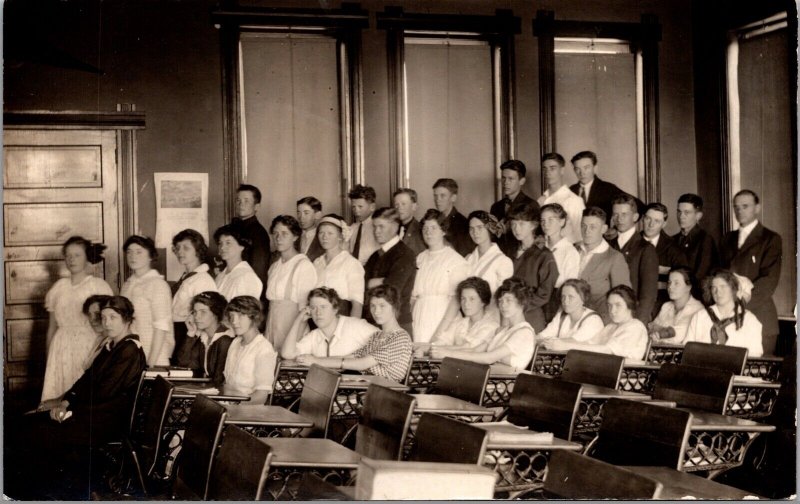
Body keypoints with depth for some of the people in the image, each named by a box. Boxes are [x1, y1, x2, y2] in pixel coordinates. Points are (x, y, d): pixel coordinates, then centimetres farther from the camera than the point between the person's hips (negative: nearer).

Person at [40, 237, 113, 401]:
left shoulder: (99, 285, 1)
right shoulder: (59, 287, 12)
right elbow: (52, 327, 16)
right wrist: (48, 358, 12)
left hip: (89, 347, -3)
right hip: (61, 350, 3)